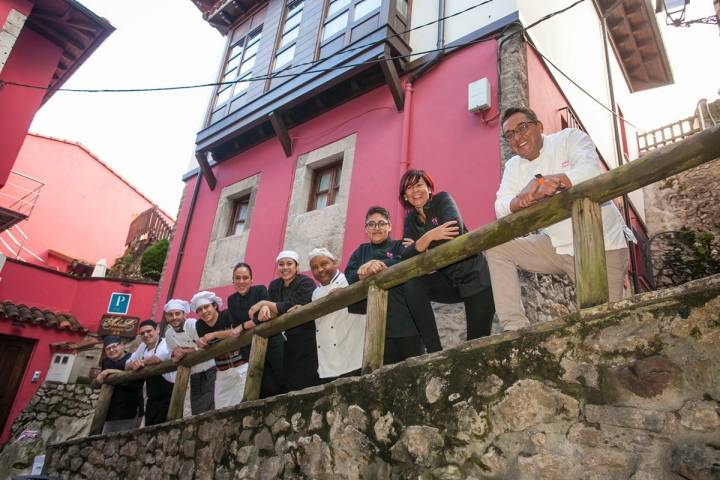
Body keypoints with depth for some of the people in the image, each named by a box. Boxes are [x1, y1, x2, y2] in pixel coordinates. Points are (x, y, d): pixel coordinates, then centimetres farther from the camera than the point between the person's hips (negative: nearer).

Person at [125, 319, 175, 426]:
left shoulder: (165, 343, -13)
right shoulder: (142, 347, 12)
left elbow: (157, 358, -33)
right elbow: (127, 365, 16)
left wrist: (141, 362, -12)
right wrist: (133, 365, -10)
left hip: (167, 397, -8)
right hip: (152, 398, 8)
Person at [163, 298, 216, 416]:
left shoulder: (193, 324, -15)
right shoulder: (168, 333, 5)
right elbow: (174, 357, 8)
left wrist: (183, 351, -16)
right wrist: (175, 356, -13)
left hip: (208, 372, -6)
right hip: (194, 376, 6)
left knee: (206, 408, -10)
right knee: (196, 411, 10)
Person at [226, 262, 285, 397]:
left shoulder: (260, 290, -5)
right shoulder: (231, 300, 8)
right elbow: (235, 328, 5)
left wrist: (243, 326, -12)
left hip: (272, 344, -3)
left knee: (282, 383, -5)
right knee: (265, 389, -1)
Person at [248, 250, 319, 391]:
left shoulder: (305, 283, -9)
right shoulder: (274, 286, 10)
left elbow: (292, 308, -19)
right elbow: (272, 314, 4)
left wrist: (264, 303, -13)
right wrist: (265, 309, -20)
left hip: (307, 341, -6)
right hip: (289, 344, 6)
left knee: (308, 385, -9)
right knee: (292, 384, 4)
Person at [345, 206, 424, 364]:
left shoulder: (399, 246, 10)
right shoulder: (361, 252, 19)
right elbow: (349, 278, 3)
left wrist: (374, 265, -17)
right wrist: (364, 273, -18)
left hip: (405, 320, -2)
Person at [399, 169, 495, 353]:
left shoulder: (442, 200, -4)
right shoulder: (410, 220, 7)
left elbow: (456, 229, -24)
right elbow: (406, 257, -8)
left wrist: (419, 245, -13)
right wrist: (428, 237, -27)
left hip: (474, 277, -4)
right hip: (447, 281, 4)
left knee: (478, 340, -8)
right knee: (412, 286, -24)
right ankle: (434, 351, -20)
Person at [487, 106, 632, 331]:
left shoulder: (570, 138, -3)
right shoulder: (513, 166, 9)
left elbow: (591, 172, -23)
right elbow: (502, 209, -7)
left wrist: (541, 181, -27)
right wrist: (523, 199, -28)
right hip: (554, 245, 4)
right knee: (495, 247, -11)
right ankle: (514, 326, -10)